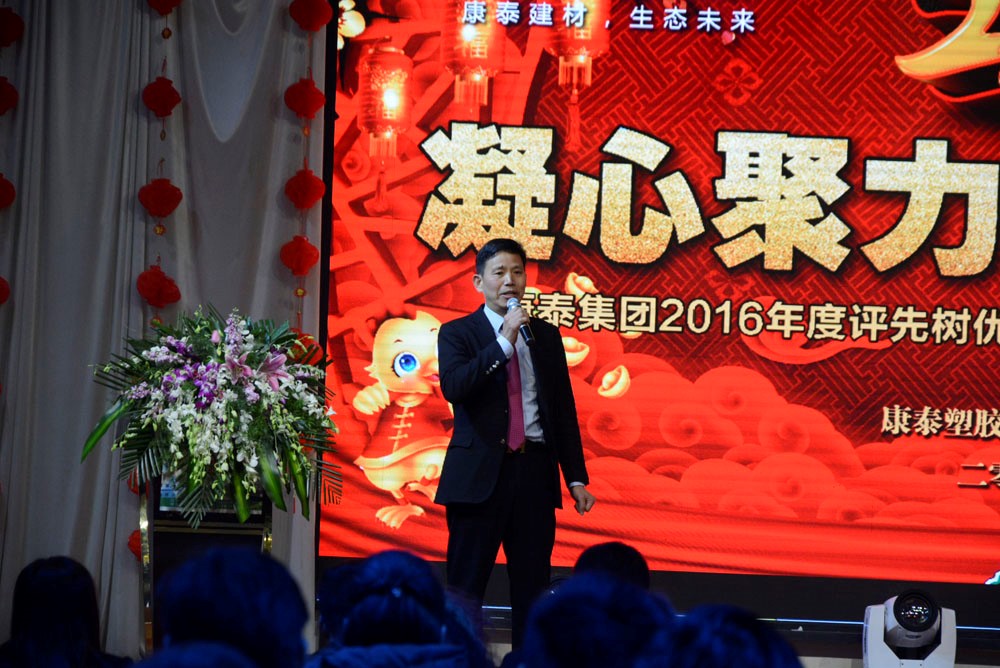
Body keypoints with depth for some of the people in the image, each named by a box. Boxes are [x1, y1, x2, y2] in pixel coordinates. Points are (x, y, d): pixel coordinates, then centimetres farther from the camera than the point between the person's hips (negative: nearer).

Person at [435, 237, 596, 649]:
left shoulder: (546, 336, 13)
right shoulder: (457, 333, 3)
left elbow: (564, 409, 13)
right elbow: (453, 387, -16)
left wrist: (576, 477, 8)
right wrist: (504, 341, -17)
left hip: (535, 472, 3)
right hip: (479, 472, -3)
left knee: (533, 585, 4)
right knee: (466, 586, -2)